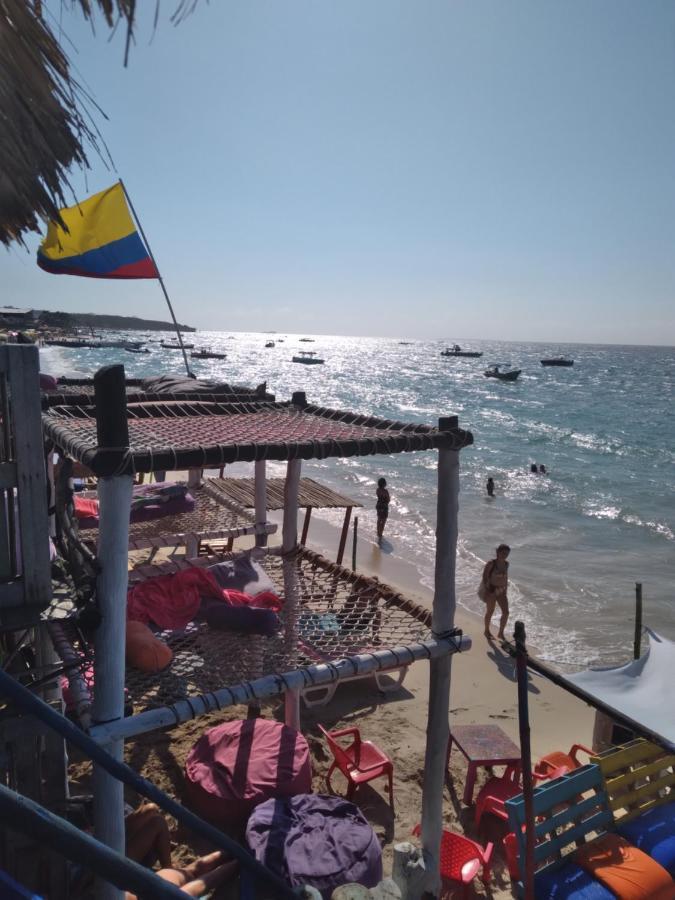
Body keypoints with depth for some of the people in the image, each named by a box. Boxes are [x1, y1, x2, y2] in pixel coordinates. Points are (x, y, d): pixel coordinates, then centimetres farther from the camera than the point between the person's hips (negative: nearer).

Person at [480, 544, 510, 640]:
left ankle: (501, 633, 18)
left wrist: (505, 590, 14)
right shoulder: (491, 563, -15)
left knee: (506, 612, 1)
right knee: (490, 612, 9)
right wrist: (486, 590, -16)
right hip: (491, 590, -5)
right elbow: (484, 577, -13)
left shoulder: (506, 564, 3)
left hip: (501, 591, 6)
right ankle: (487, 630, 31)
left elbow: (505, 577, 14)